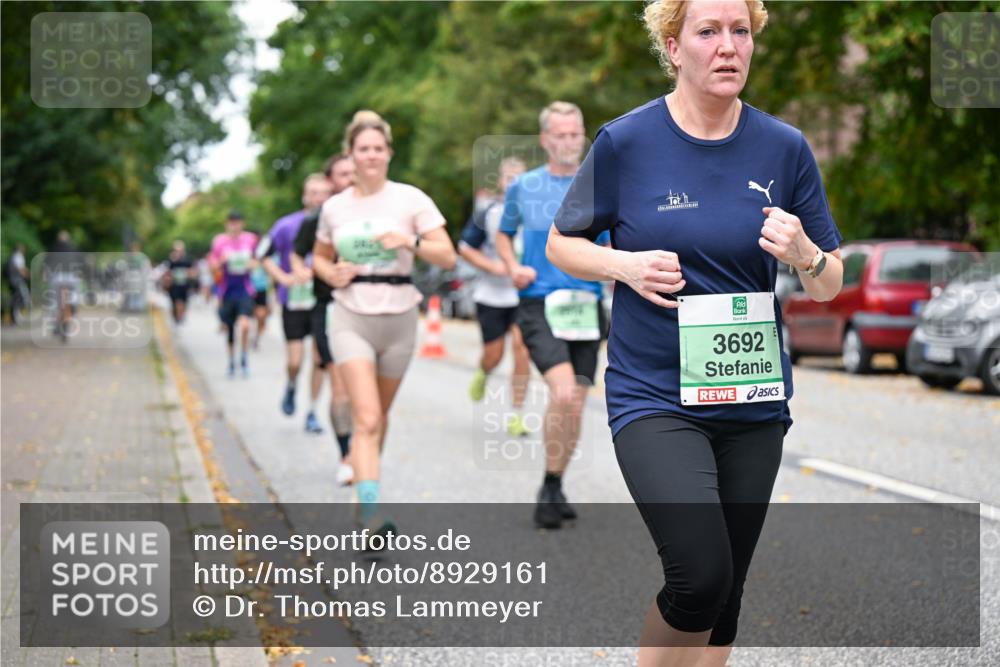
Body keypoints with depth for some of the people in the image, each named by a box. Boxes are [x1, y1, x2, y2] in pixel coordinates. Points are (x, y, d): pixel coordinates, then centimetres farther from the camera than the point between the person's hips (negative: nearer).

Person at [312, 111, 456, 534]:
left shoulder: (410, 199, -2)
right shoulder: (334, 207, 4)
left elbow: (448, 257, -5)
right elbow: (320, 256, 20)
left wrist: (411, 241, -22)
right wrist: (331, 274, -2)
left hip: (399, 318, 1)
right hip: (351, 318, -1)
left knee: (380, 414, 16)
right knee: (366, 418, -15)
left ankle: (364, 467, 45)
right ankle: (371, 515, -22)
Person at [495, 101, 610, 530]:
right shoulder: (523, 188, 5)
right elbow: (504, 234, 20)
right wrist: (513, 267, 1)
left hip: (585, 306, 3)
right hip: (538, 304, -2)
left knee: (575, 405, 5)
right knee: (563, 392, -22)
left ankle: (555, 489, 24)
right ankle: (549, 487, -6)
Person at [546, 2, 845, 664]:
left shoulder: (785, 148, 1)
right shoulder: (625, 141, -5)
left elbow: (830, 286, 7)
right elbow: (562, 243, 7)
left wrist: (804, 255, -16)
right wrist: (626, 265, -13)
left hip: (753, 402, 3)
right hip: (654, 397, -3)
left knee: (724, 593, 11)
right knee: (700, 574, -21)